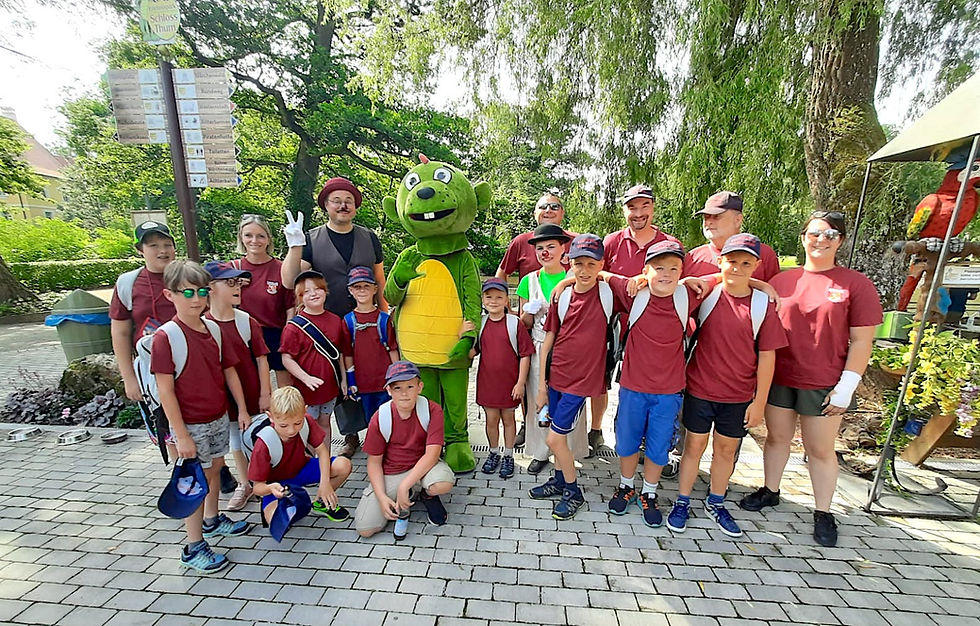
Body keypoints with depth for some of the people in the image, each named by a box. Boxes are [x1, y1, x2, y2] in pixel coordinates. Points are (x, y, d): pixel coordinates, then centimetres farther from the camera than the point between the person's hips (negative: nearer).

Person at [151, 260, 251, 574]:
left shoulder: (214, 329, -1)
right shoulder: (165, 337, -18)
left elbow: (229, 371, 6)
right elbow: (165, 390, -18)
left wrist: (242, 409, 6)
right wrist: (181, 435, -16)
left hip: (218, 417, 6)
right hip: (190, 424, -6)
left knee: (215, 467, 21)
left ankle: (212, 520, 43)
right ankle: (193, 548, 22)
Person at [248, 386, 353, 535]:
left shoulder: (306, 422, -23)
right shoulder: (263, 446, -31)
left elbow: (322, 450, -14)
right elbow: (257, 486, -22)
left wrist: (325, 482, -24)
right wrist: (271, 488, -46)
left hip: (301, 469, 3)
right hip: (277, 484, -3)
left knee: (343, 465, -22)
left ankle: (321, 503, 7)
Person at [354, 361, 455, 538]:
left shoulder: (432, 410, -18)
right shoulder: (380, 418, -13)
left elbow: (432, 453, -22)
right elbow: (374, 461, -4)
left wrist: (404, 485, -26)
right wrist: (382, 497, -14)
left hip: (422, 465, -1)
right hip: (389, 474, 2)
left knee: (443, 483, -35)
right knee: (365, 529, -11)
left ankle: (427, 495, 4)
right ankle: (404, 498, 16)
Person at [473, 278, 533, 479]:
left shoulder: (515, 323, -11)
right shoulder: (480, 323, -1)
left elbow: (525, 354, -8)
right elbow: (473, 350, 8)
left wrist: (520, 382, -9)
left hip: (509, 382, -2)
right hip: (487, 380, 2)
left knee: (508, 418, 14)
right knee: (491, 419, 13)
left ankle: (508, 456, 31)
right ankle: (493, 453, 34)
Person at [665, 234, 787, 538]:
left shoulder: (763, 304, -6)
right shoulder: (705, 294, -8)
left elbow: (767, 356, -2)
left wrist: (759, 401, -2)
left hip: (739, 395, 2)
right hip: (700, 389, -1)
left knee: (726, 449, 17)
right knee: (694, 445, 10)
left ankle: (716, 503, 38)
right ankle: (682, 502, 29)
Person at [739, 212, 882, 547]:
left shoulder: (855, 284, -4)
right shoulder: (781, 280, 2)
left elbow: (862, 340, -5)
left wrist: (847, 385, -10)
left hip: (824, 386, -2)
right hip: (779, 378, 2)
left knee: (820, 449, 10)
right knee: (777, 437, 16)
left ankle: (823, 512, 28)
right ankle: (770, 491, 34)